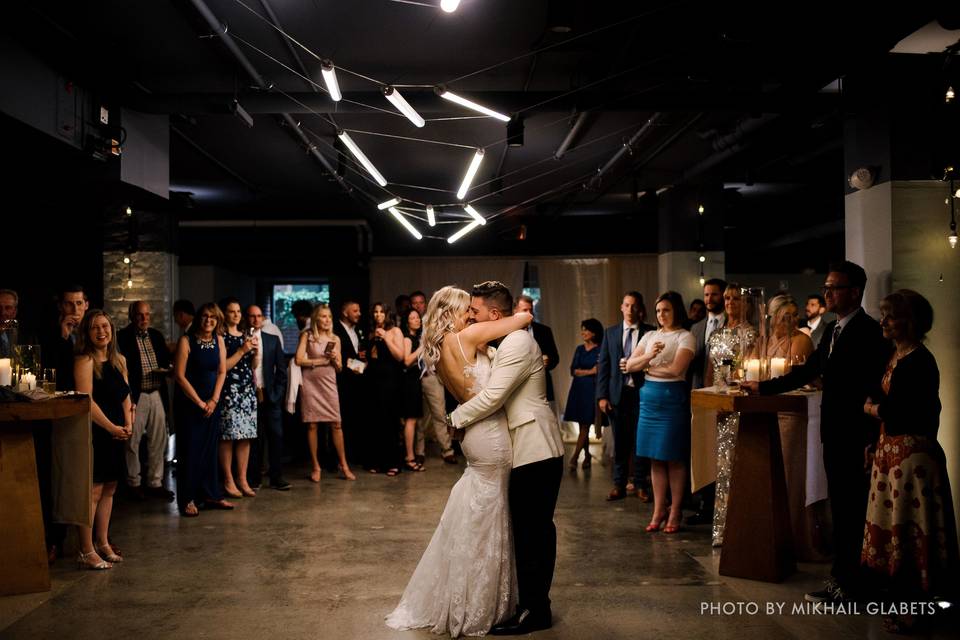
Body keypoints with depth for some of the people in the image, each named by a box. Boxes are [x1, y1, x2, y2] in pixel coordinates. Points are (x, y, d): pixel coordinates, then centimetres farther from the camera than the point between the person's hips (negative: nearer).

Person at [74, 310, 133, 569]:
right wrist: (112, 427, -15)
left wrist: (128, 423, 1)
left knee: (109, 488, 12)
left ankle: (103, 544, 23)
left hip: (116, 433, 8)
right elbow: (87, 400, -17)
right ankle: (86, 553, -1)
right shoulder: (85, 361, -10)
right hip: (94, 432, -8)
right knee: (93, 490, -7)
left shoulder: (119, 360, 13)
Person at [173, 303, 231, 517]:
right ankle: (187, 500, 7)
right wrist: (199, 402, -11)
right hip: (188, 402, -5)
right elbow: (180, 375, -12)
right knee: (190, 449, -1)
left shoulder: (219, 340, 4)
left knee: (210, 448, 10)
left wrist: (214, 400, -5)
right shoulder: (186, 341, -10)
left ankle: (211, 495, 19)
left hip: (211, 403, 5)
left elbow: (221, 371, 6)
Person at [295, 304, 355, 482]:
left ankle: (344, 465, 5)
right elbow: (299, 360, -6)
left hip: (329, 384, 2)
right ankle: (316, 467, 9)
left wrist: (335, 359, -7)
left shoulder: (335, 339, 12)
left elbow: (339, 368, 14)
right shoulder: (307, 336, 3)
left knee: (336, 424, -2)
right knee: (311, 425, 0)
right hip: (310, 384, -2)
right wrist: (321, 361, -5)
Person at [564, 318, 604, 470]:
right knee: (582, 424, 7)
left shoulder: (600, 350, -3)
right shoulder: (579, 349, 13)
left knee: (585, 425, -7)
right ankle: (587, 455, 18)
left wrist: (581, 372, -8)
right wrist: (590, 371, -5)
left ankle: (574, 457, -10)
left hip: (592, 389, -5)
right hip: (578, 389, 5)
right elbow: (573, 370, 6)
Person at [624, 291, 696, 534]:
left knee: (674, 459, 0)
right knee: (655, 459, 8)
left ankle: (675, 513, 9)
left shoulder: (685, 337, -3)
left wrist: (647, 368, -2)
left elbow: (676, 369, -16)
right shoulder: (650, 336, 13)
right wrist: (649, 356, -14)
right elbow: (629, 366, 5)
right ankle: (659, 511, 15)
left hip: (673, 398, -5)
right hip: (649, 398, 5)